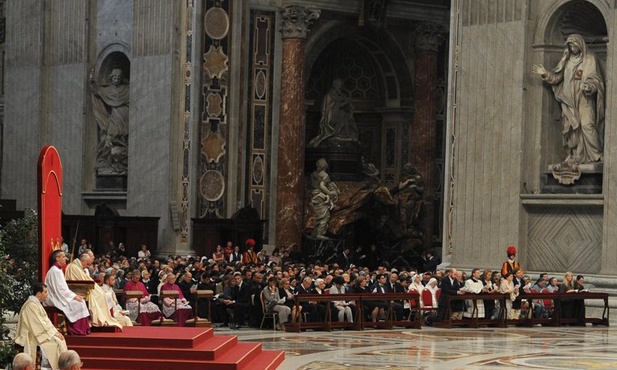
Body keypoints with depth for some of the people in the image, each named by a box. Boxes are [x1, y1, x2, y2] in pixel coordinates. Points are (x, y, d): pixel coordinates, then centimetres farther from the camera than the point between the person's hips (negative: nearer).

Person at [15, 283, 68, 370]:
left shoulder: (36, 303, 12)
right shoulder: (31, 305, -20)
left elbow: (45, 320, 15)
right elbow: (39, 323, -23)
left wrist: (55, 331, 4)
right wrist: (53, 333, -17)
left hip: (39, 331, 10)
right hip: (34, 335, -10)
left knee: (60, 340, -1)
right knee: (55, 342, -19)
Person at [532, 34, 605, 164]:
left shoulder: (590, 59, 0)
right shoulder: (567, 60, 16)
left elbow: (595, 79, -7)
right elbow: (557, 76, 16)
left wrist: (589, 87, -26)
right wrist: (546, 74, 1)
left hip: (584, 99, -5)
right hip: (570, 100, 5)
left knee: (587, 125, -16)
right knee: (571, 128, 0)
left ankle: (595, 155, -13)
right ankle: (575, 156, 2)